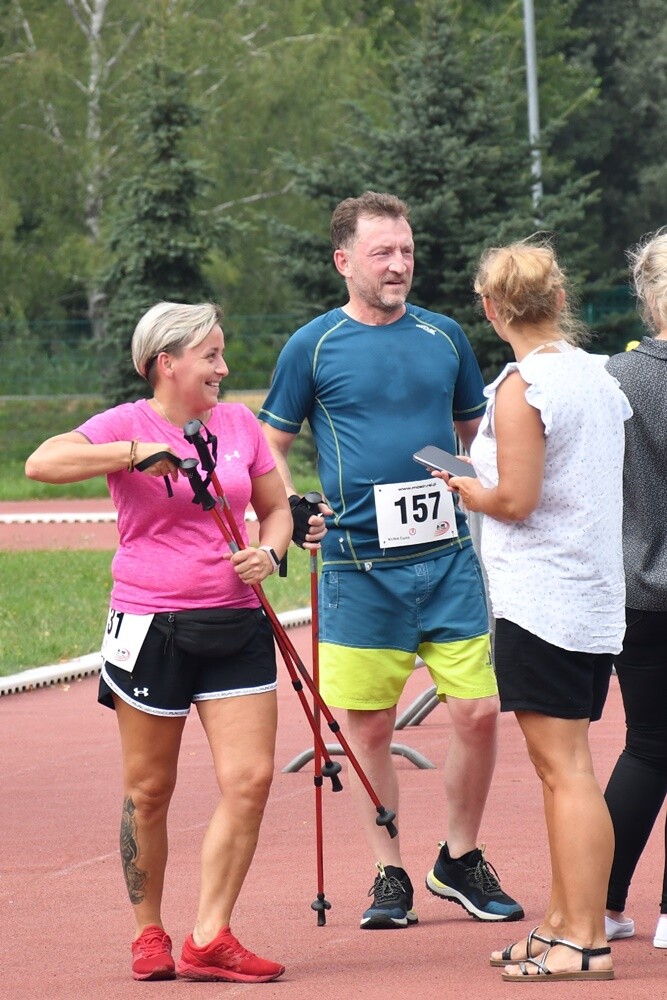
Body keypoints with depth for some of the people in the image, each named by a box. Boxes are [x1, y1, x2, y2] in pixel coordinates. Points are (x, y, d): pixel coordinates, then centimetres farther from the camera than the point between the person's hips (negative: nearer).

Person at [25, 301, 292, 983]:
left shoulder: (239, 424, 9)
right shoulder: (128, 425, -5)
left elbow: (276, 508, 19)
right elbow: (42, 464, -21)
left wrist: (268, 552, -2)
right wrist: (135, 453, -26)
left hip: (236, 621, 4)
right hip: (151, 625, -4)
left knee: (251, 778, -8)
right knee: (149, 791, 5)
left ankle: (209, 940, -2)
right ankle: (149, 934, 22)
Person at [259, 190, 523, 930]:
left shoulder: (444, 336, 9)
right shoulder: (313, 347, 1)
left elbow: (477, 431, 22)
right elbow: (271, 446, 7)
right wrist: (290, 512, -8)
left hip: (448, 557, 2)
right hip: (360, 564, -2)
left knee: (477, 713, -2)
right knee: (370, 728, 2)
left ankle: (459, 860, 17)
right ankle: (389, 876, 15)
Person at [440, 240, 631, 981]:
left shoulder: (521, 389, -14)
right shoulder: (598, 375, 10)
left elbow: (515, 500, -18)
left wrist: (463, 488, 1)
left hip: (540, 600, -8)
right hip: (594, 601, 8)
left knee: (564, 768, -7)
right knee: (564, 767, 14)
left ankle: (584, 944, -7)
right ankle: (563, 923, 20)